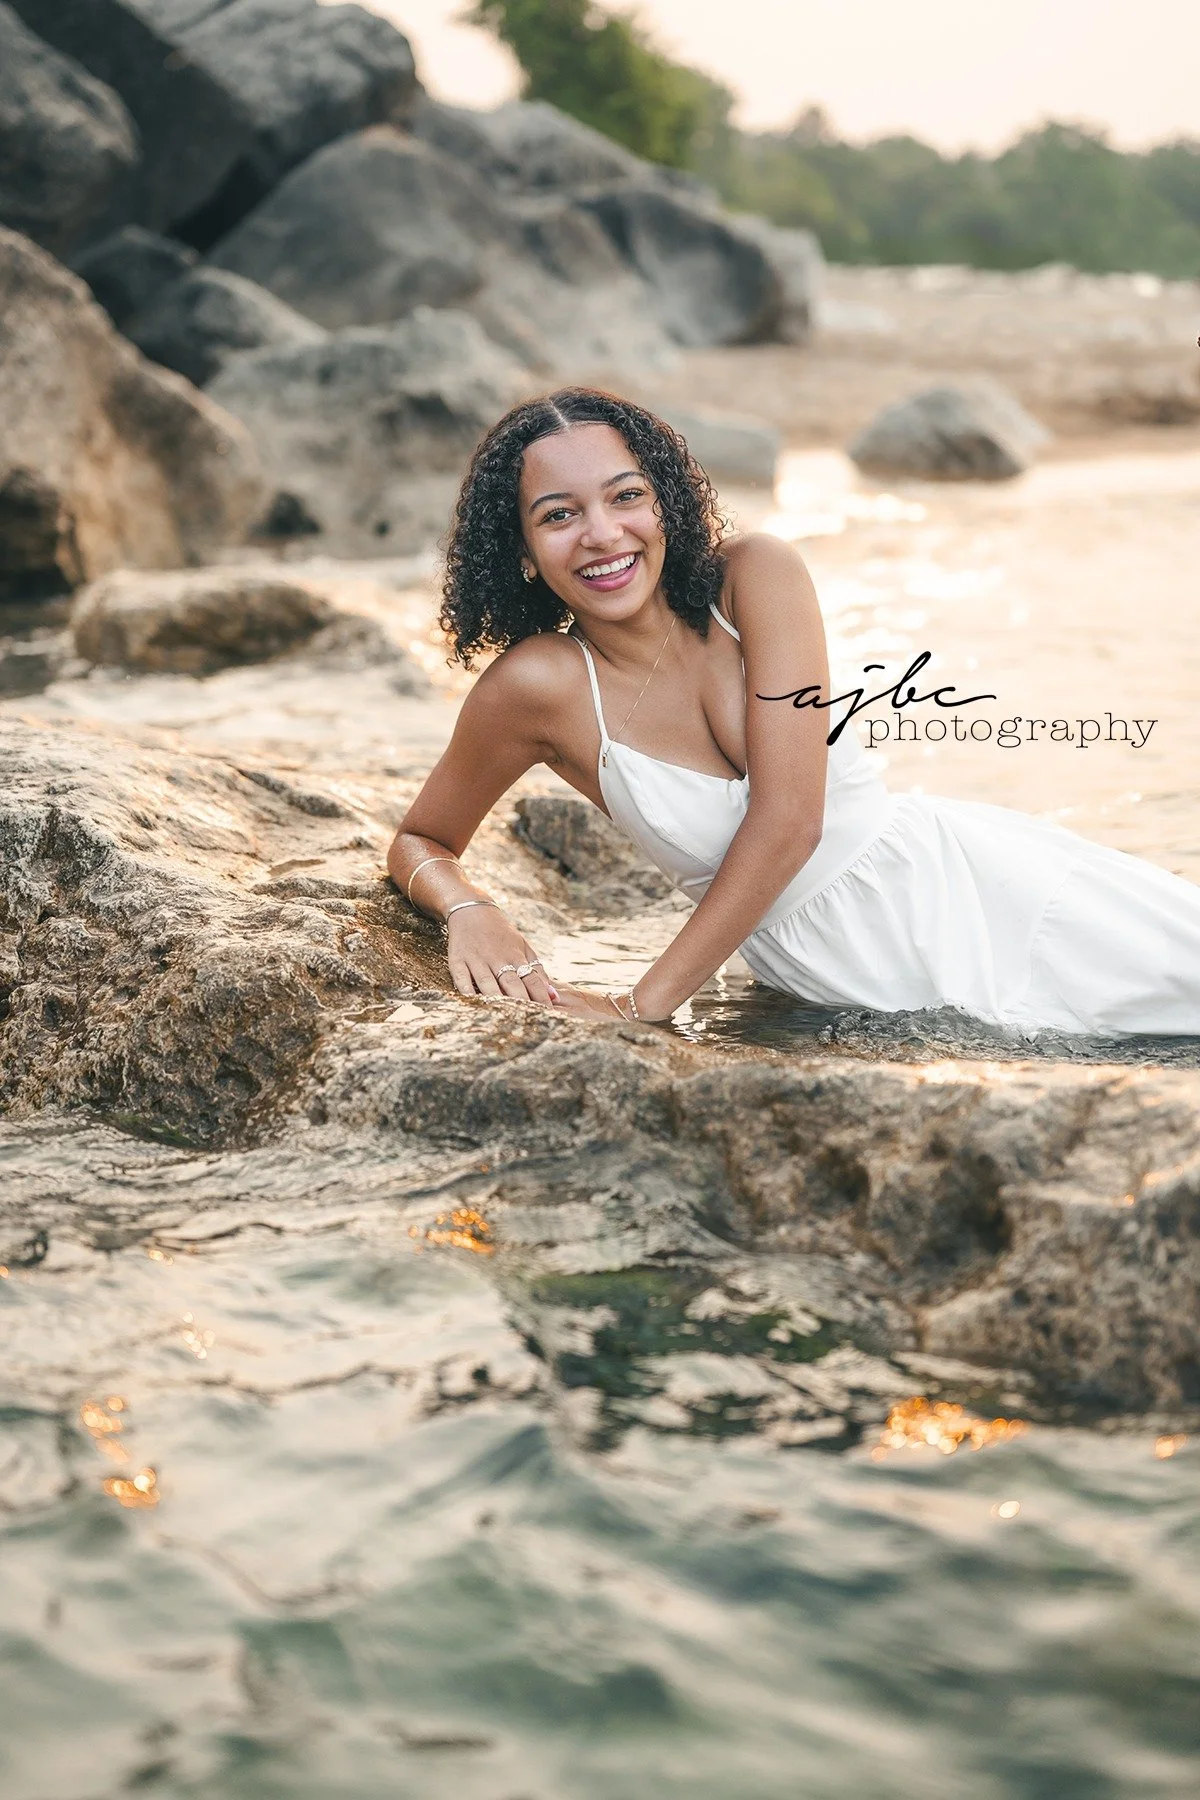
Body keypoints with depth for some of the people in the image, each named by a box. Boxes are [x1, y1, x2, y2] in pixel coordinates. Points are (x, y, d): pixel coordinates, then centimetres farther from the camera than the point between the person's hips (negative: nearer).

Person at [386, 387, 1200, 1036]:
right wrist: (470, 912, -21)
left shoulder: (757, 577, -12)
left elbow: (788, 818, -19)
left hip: (966, 878, 2)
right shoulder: (539, 686, -12)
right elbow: (420, 842, 3)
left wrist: (641, 1006, -21)